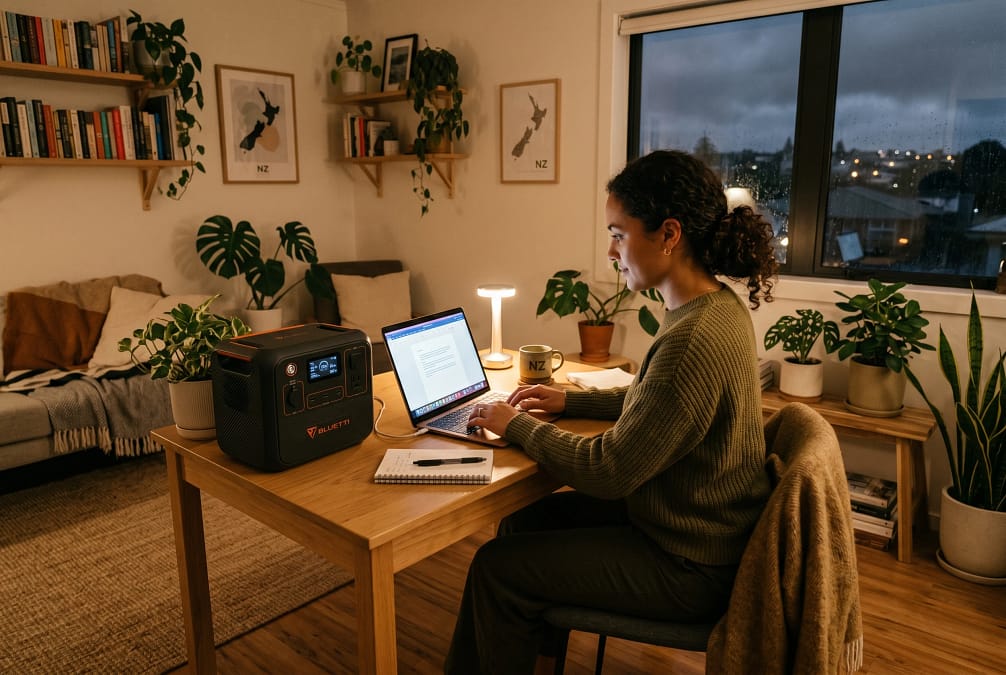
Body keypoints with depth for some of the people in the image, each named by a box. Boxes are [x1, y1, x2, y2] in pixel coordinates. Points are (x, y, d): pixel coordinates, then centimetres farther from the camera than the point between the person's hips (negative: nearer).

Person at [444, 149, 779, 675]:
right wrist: (570, 401, 8)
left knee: (496, 569, -3)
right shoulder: (715, 303, 0)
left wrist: (519, 425, -12)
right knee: (523, 522, 16)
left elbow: (609, 472, -25)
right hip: (688, 521, 9)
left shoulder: (695, 340, -31)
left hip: (688, 566, -9)